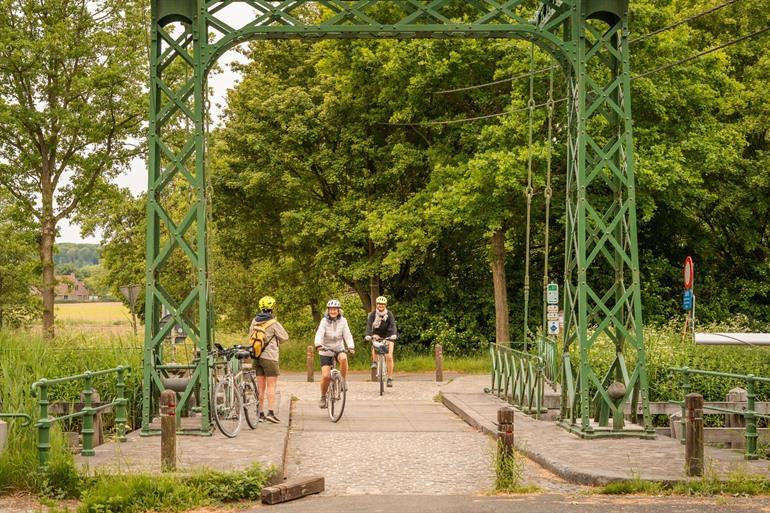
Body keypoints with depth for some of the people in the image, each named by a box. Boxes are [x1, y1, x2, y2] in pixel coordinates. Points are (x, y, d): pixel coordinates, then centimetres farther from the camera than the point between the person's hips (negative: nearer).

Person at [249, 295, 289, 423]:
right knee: (271, 386, -3)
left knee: (260, 387, 9)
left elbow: (250, 336, 12)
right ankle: (271, 413, -11)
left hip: (257, 357, 6)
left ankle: (261, 414, 11)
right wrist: (276, 342, 16)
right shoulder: (273, 323, -12)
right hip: (270, 357, -5)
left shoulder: (254, 322, 4)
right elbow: (285, 337, -3)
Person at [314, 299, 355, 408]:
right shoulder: (324, 321, -9)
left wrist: (351, 346, -32)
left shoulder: (343, 321, -5)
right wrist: (318, 345, -43)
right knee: (326, 376, -13)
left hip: (339, 349, 1)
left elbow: (347, 335, -13)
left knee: (343, 358, -34)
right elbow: (319, 334, -23)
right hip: (326, 351, -1)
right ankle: (323, 397, 9)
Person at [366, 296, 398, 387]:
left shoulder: (389, 314, -16)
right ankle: (374, 362, -20)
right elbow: (369, 325, -26)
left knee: (389, 357, -14)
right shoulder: (373, 314, -15)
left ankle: (390, 378, -8)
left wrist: (394, 334, -48)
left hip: (388, 336, -1)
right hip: (377, 335, 2)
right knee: (374, 339, -35)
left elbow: (393, 324, -29)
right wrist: (368, 335, -44)